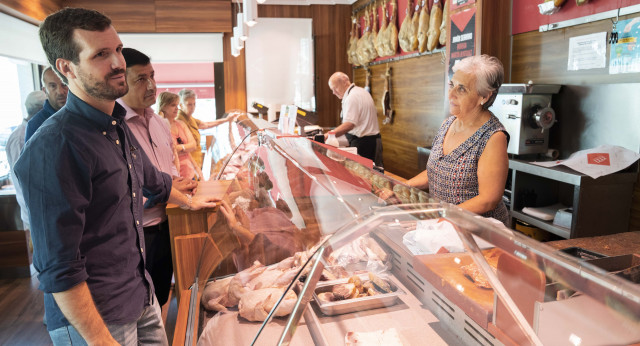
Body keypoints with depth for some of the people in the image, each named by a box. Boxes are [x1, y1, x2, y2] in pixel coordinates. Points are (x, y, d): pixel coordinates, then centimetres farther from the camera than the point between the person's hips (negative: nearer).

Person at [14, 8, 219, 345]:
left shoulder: (118, 127, 6)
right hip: (93, 317, -8)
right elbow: (59, 269, -23)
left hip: (142, 296, 8)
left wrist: (189, 201, 37)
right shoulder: (52, 147, -22)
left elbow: (152, 180, 25)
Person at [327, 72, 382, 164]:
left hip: (362, 143, -10)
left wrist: (327, 136, -28)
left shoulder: (352, 97, -16)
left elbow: (349, 125, -26)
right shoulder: (362, 92, 16)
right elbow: (375, 114, 23)